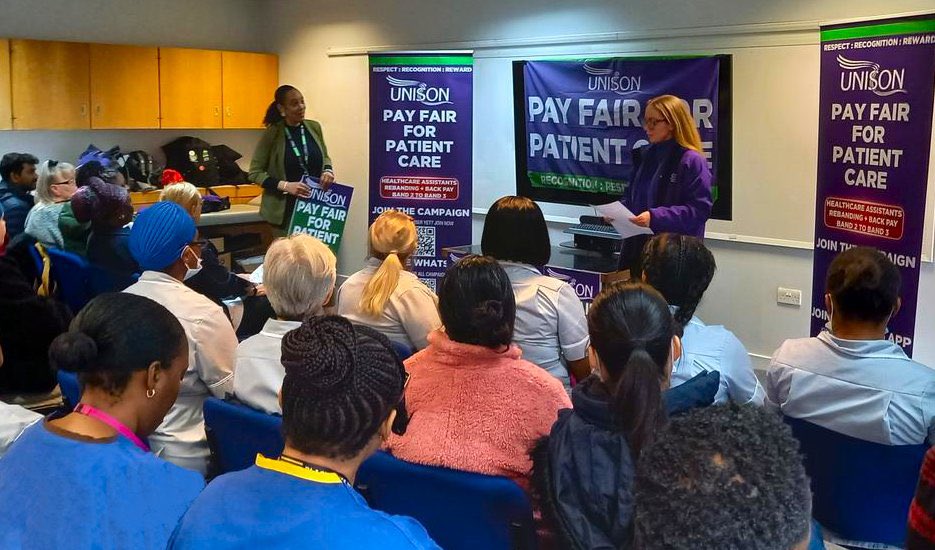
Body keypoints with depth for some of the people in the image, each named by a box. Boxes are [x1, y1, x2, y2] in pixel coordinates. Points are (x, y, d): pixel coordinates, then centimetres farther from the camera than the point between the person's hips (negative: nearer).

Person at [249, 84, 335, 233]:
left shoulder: (314, 127, 4)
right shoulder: (272, 133, -6)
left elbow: (325, 157, 20)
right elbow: (255, 172, -5)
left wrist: (328, 170, -4)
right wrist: (285, 186, -18)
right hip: (286, 208, -3)